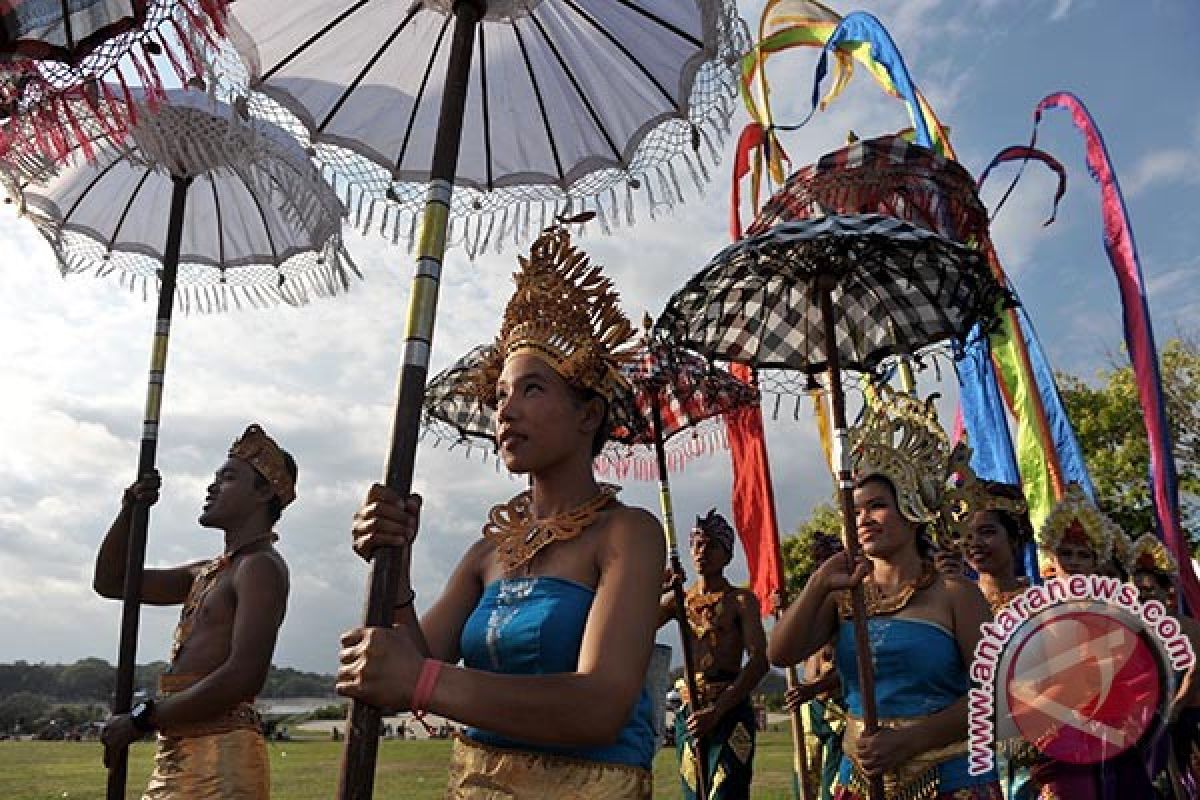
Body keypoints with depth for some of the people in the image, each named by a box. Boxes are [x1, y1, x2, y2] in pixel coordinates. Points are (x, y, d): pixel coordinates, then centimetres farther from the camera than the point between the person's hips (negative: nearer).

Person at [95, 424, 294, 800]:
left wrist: (142, 719, -14)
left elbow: (244, 677, -23)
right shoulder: (208, 572, 17)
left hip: (223, 756, -9)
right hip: (176, 756, 9)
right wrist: (129, 511, 9)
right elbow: (111, 582, 25)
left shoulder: (261, 567, -12)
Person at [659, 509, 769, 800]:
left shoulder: (741, 600, 1)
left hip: (731, 710, -4)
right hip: (689, 712, 4)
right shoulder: (678, 598, 13)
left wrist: (717, 710, -18)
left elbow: (759, 661, -10)